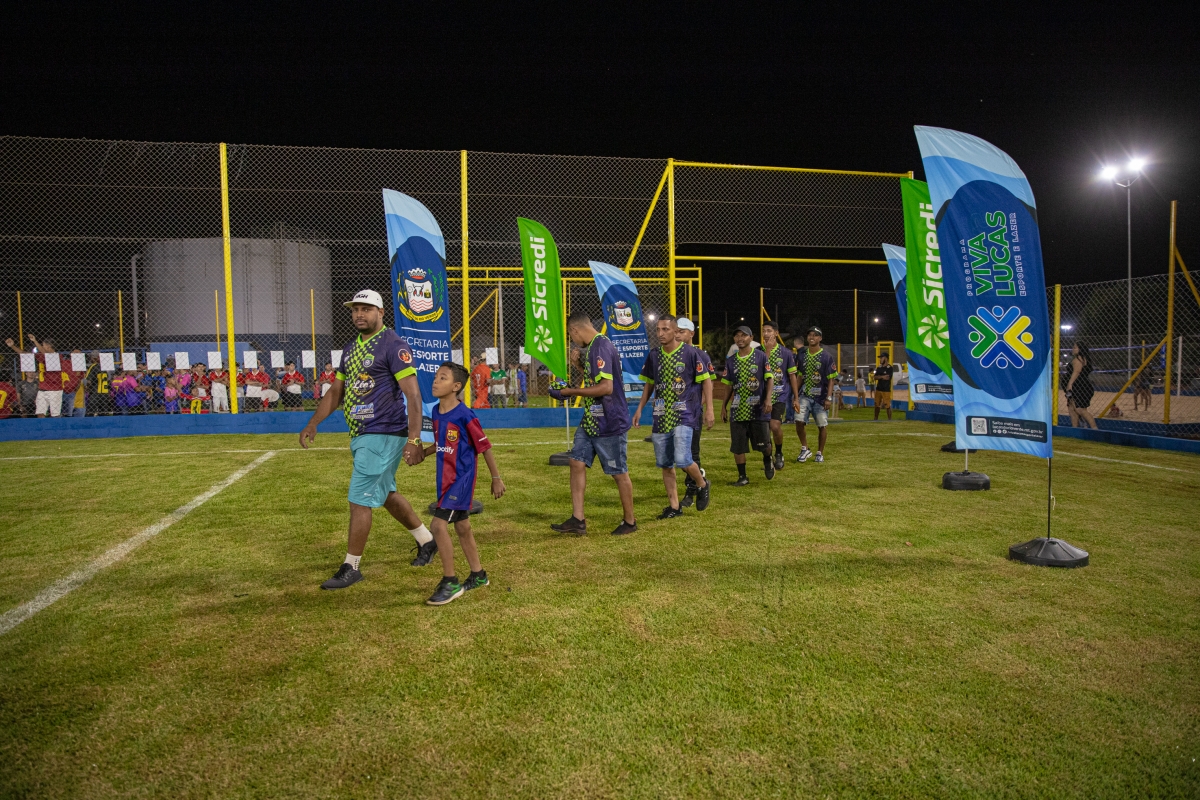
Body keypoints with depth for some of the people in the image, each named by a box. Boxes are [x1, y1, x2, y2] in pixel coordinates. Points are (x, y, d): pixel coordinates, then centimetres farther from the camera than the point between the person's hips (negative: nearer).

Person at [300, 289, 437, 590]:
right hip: (360, 437, 9)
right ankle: (426, 541, 36)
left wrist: (414, 439, -27)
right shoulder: (350, 349, 15)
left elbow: (412, 393, -19)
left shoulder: (393, 345, -13)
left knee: (360, 500, -6)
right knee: (385, 494, 19)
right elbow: (336, 391, 22)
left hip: (384, 435, -9)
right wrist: (312, 425, 14)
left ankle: (351, 568, 8)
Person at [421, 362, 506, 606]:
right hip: (445, 478, 8)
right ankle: (478, 575, 33)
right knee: (461, 526, 17)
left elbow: (484, 446, -11)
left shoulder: (465, 416, -18)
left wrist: (496, 478, -6)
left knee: (439, 524, -15)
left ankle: (450, 583, -2)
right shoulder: (436, 411, 4)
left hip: (461, 478, -8)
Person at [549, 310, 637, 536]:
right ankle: (577, 520, 13)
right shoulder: (591, 347, 11)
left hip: (610, 423, -10)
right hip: (591, 421, 10)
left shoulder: (600, 347, -20)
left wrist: (570, 392, -21)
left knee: (619, 472, 4)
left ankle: (630, 521, 21)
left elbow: (606, 387, -28)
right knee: (577, 463, 7)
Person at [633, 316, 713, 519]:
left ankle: (702, 485, 14)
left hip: (684, 415, -5)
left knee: (682, 460, -17)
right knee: (665, 464, 6)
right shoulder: (653, 355, 7)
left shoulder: (690, 353, -7)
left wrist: (709, 409, -9)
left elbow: (706, 381, -3)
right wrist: (639, 409, 15)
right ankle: (674, 506, 19)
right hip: (661, 417, 5)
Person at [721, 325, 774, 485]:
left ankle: (768, 460, 35)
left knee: (763, 444, 2)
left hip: (758, 409, -3)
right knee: (737, 446, 2)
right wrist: (724, 406, 11)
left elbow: (769, 379, -3)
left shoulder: (761, 356, -1)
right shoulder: (730, 361, 9)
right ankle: (742, 477, 14)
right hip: (738, 410, 3)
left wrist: (768, 399, -17)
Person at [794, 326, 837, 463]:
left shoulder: (826, 356, -6)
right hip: (805, 395, 3)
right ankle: (805, 450, 8)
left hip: (820, 396, -3)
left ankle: (820, 453, 17)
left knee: (822, 425, 1)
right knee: (799, 421, -10)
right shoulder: (802, 355, 7)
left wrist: (828, 398, -13)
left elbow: (831, 379, -6)